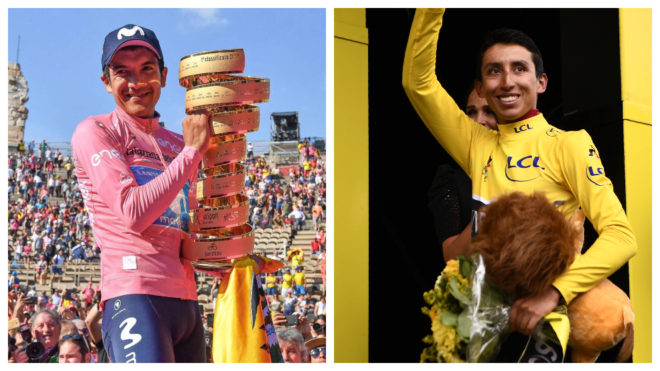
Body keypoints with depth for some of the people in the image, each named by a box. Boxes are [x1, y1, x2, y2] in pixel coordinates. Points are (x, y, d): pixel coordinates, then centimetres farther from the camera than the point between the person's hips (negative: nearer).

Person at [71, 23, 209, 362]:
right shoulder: (94, 132, 0)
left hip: (186, 299, 7)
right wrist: (192, 150, -9)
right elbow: (134, 213, -14)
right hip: (135, 297, -7)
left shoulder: (176, 144, 20)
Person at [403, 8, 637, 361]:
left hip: (544, 315, -3)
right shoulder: (478, 144, 14)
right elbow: (418, 81, 10)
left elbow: (621, 235, -8)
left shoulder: (568, 144, 1)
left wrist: (554, 292, -22)